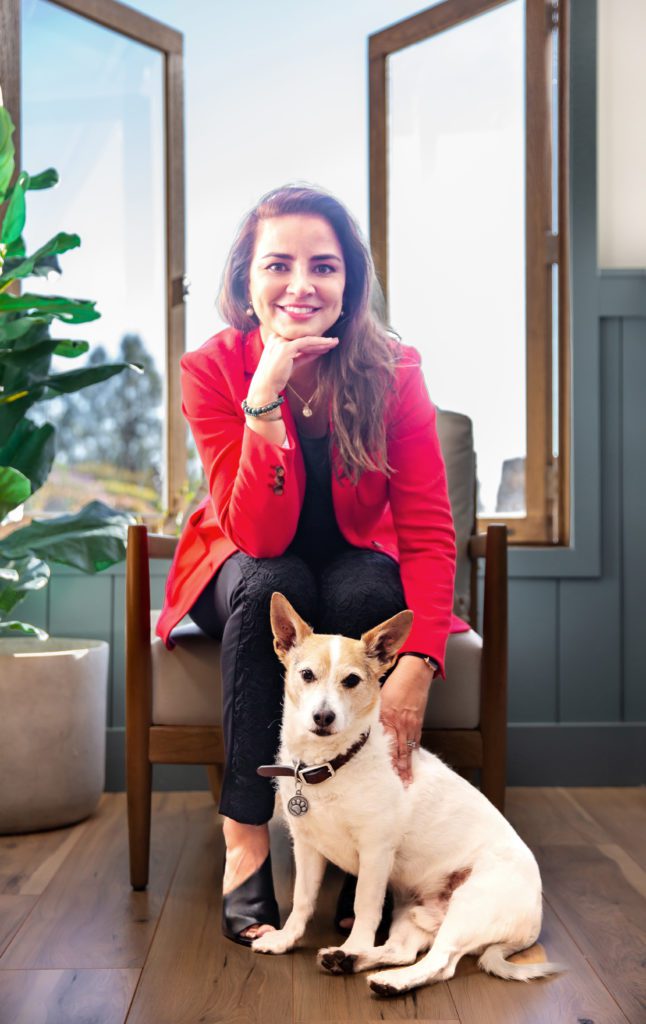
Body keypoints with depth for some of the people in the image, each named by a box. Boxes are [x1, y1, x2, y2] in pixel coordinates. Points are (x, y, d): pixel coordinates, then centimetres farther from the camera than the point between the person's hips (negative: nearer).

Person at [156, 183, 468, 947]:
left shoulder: (393, 371, -18)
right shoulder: (211, 371, -19)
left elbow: (429, 534, -23)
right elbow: (261, 536, -28)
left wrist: (418, 664, -38)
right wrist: (266, 396, -39)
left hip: (355, 573, 1)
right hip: (249, 577, 0)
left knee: (365, 591, -33)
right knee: (273, 584, -34)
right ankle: (245, 845, -29)